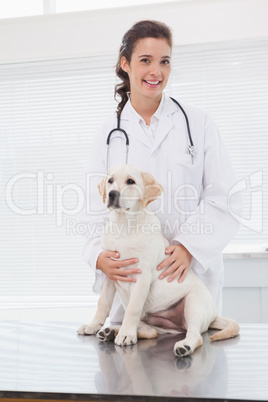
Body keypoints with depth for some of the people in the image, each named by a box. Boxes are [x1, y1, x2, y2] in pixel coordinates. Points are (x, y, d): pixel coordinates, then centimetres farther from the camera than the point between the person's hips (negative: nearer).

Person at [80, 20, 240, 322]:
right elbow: (99, 211, 3)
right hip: (130, 275, 1)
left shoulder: (198, 123, 4)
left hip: (194, 272, 0)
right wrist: (100, 257, -17)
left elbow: (223, 198, -1)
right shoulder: (109, 135, 6)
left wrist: (189, 247, -15)